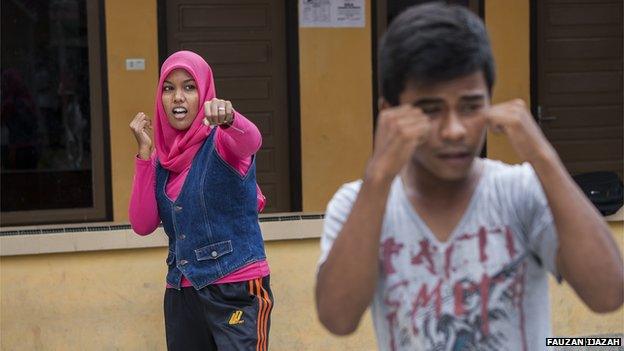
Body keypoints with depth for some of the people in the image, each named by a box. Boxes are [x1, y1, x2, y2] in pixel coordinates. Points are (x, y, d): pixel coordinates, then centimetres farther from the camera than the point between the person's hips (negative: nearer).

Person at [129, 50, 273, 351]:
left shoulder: (222, 142, -6)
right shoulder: (162, 158, 9)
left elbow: (251, 140, -30)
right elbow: (143, 225, -1)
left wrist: (229, 119, -53)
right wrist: (144, 152, -4)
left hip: (237, 291, -5)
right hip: (182, 294, 5)